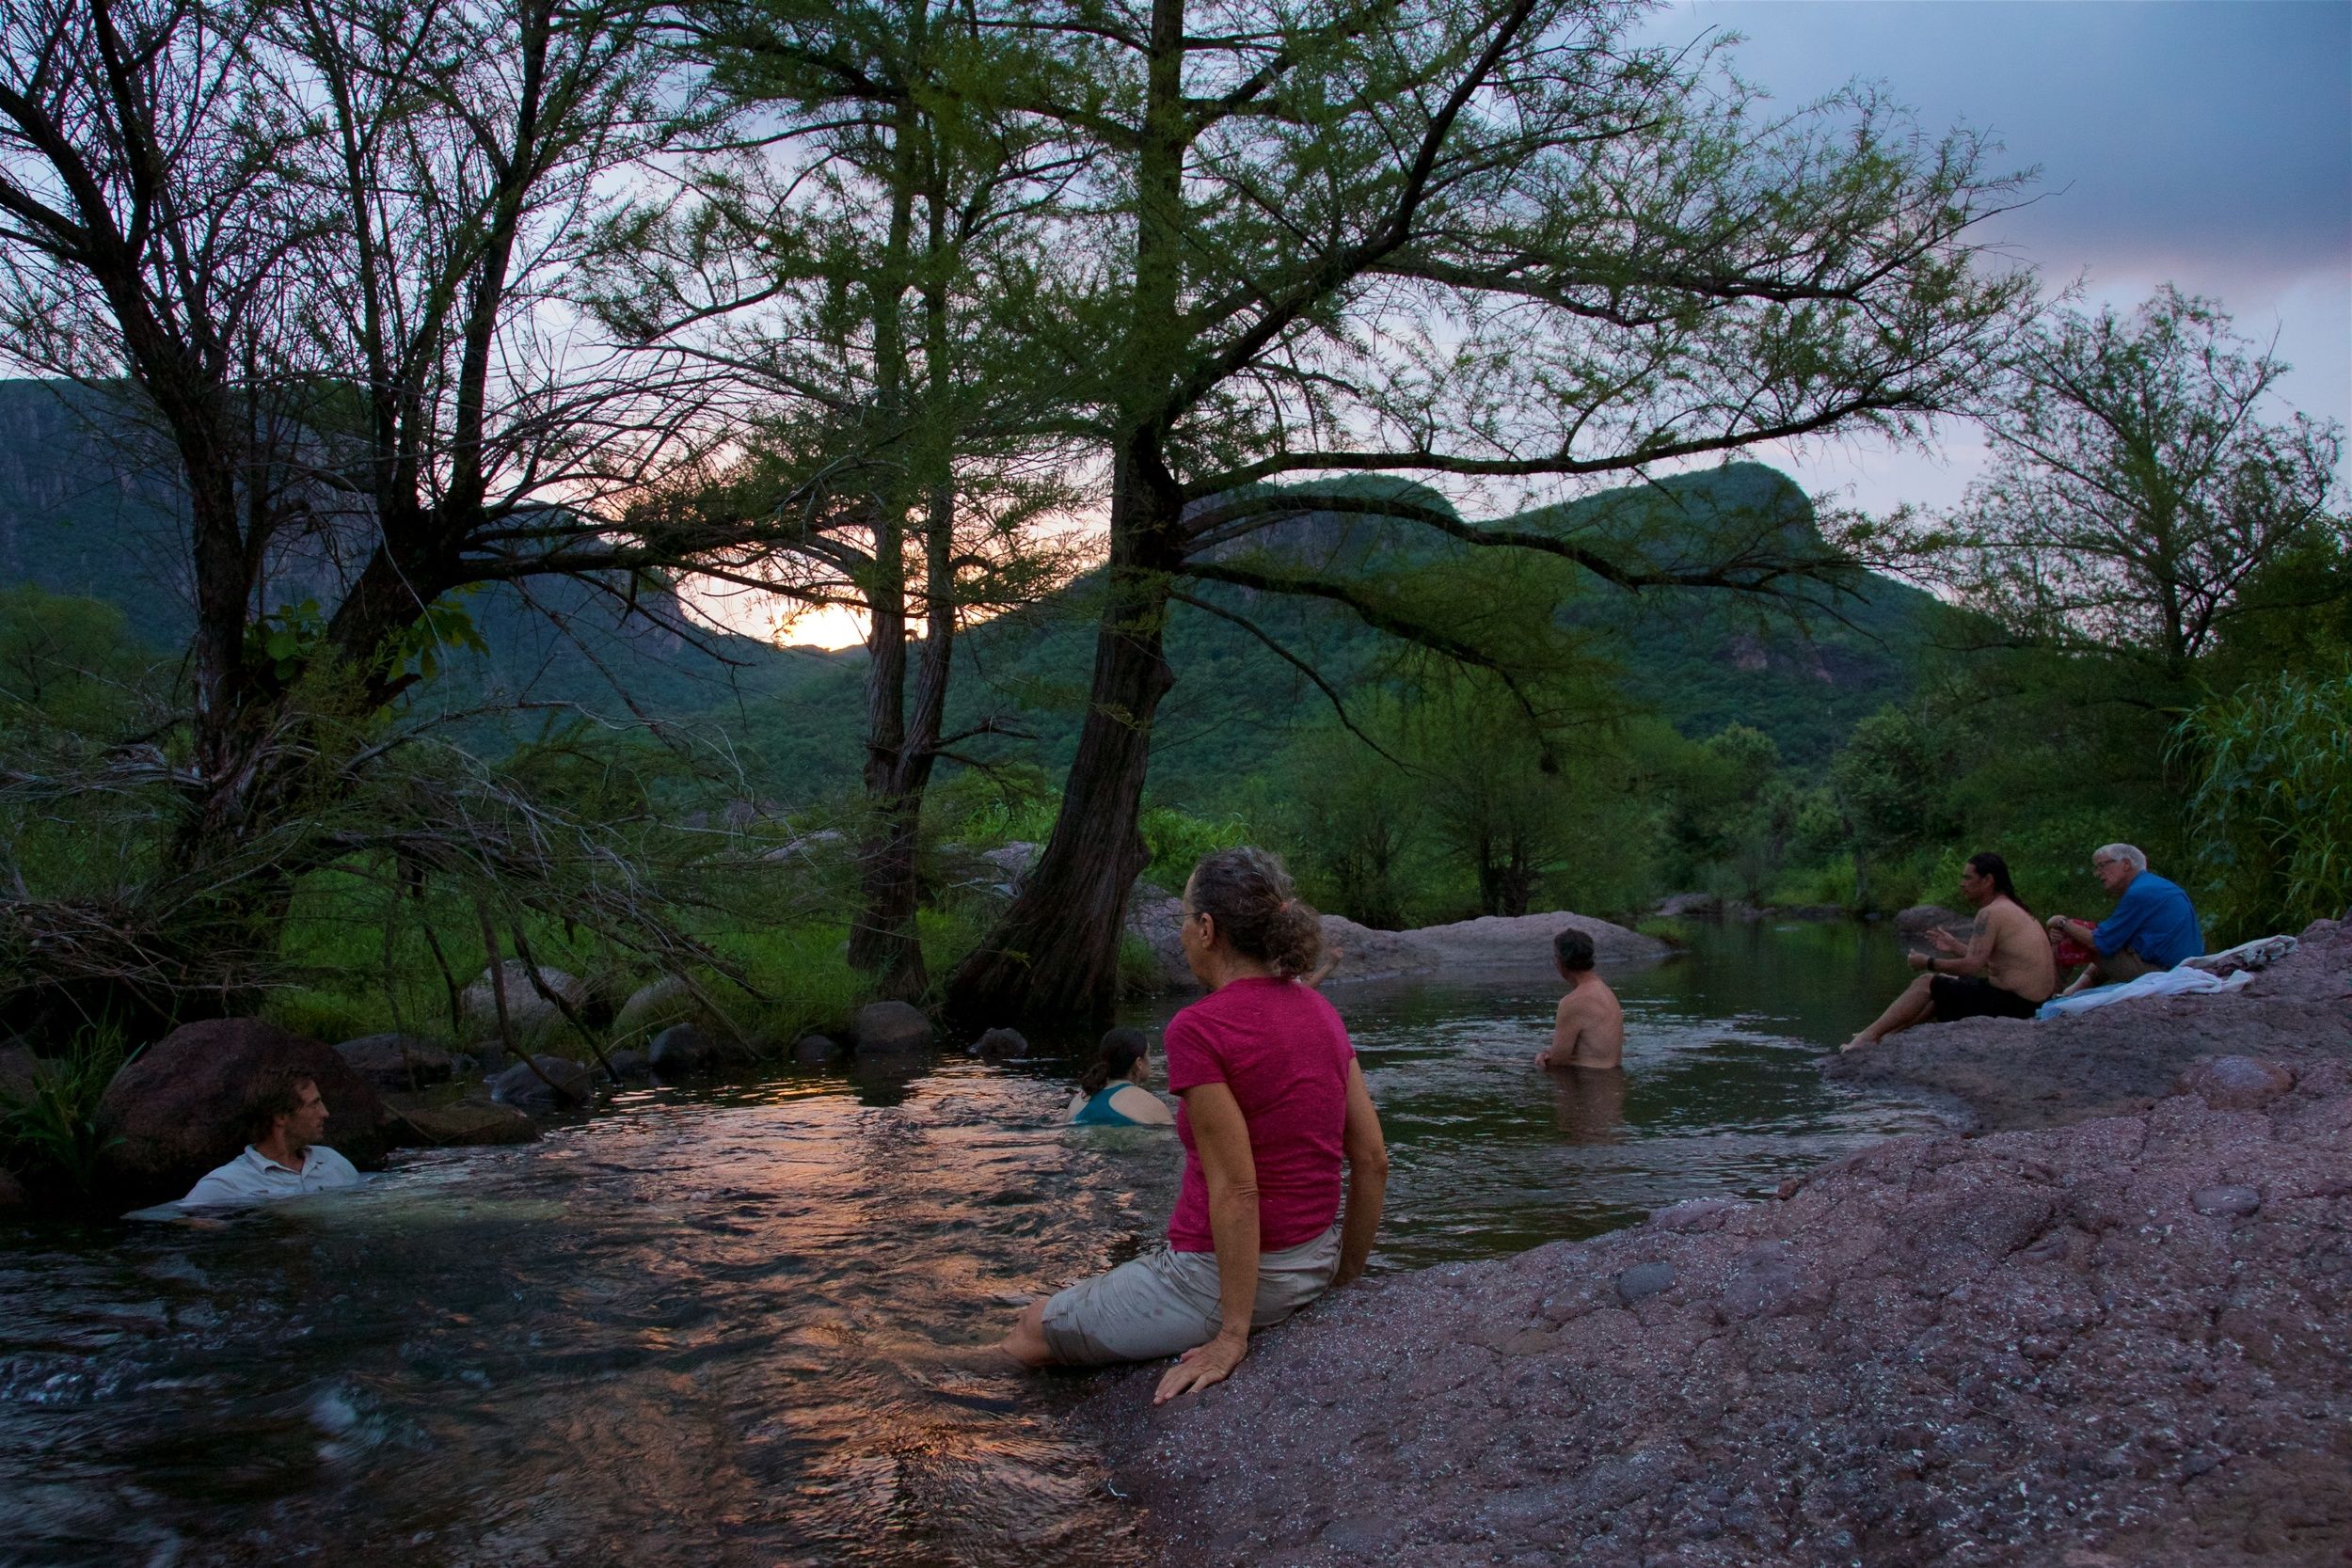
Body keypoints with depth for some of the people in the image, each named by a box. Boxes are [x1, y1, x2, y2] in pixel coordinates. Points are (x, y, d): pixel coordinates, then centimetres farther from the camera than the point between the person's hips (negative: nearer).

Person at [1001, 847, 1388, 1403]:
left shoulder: (1198, 1029, -21)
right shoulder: (1320, 1010, 2)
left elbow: (1236, 1189, -24)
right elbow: (1373, 1160, 4)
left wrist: (1232, 1336, -18)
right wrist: (1343, 1280, 14)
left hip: (1223, 1272, -7)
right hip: (1313, 1265, 7)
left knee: (1028, 1335, 16)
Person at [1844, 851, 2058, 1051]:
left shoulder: (1991, 913, -17)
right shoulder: (2011, 909, 15)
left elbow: (1972, 966, -22)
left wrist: (1929, 963, -9)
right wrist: (1955, 947, 20)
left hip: (2009, 1001, -10)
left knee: (1925, 984, -2)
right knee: (1944, 984, 24)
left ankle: (1869, 1036, 5)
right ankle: (1889, 1035, 26)